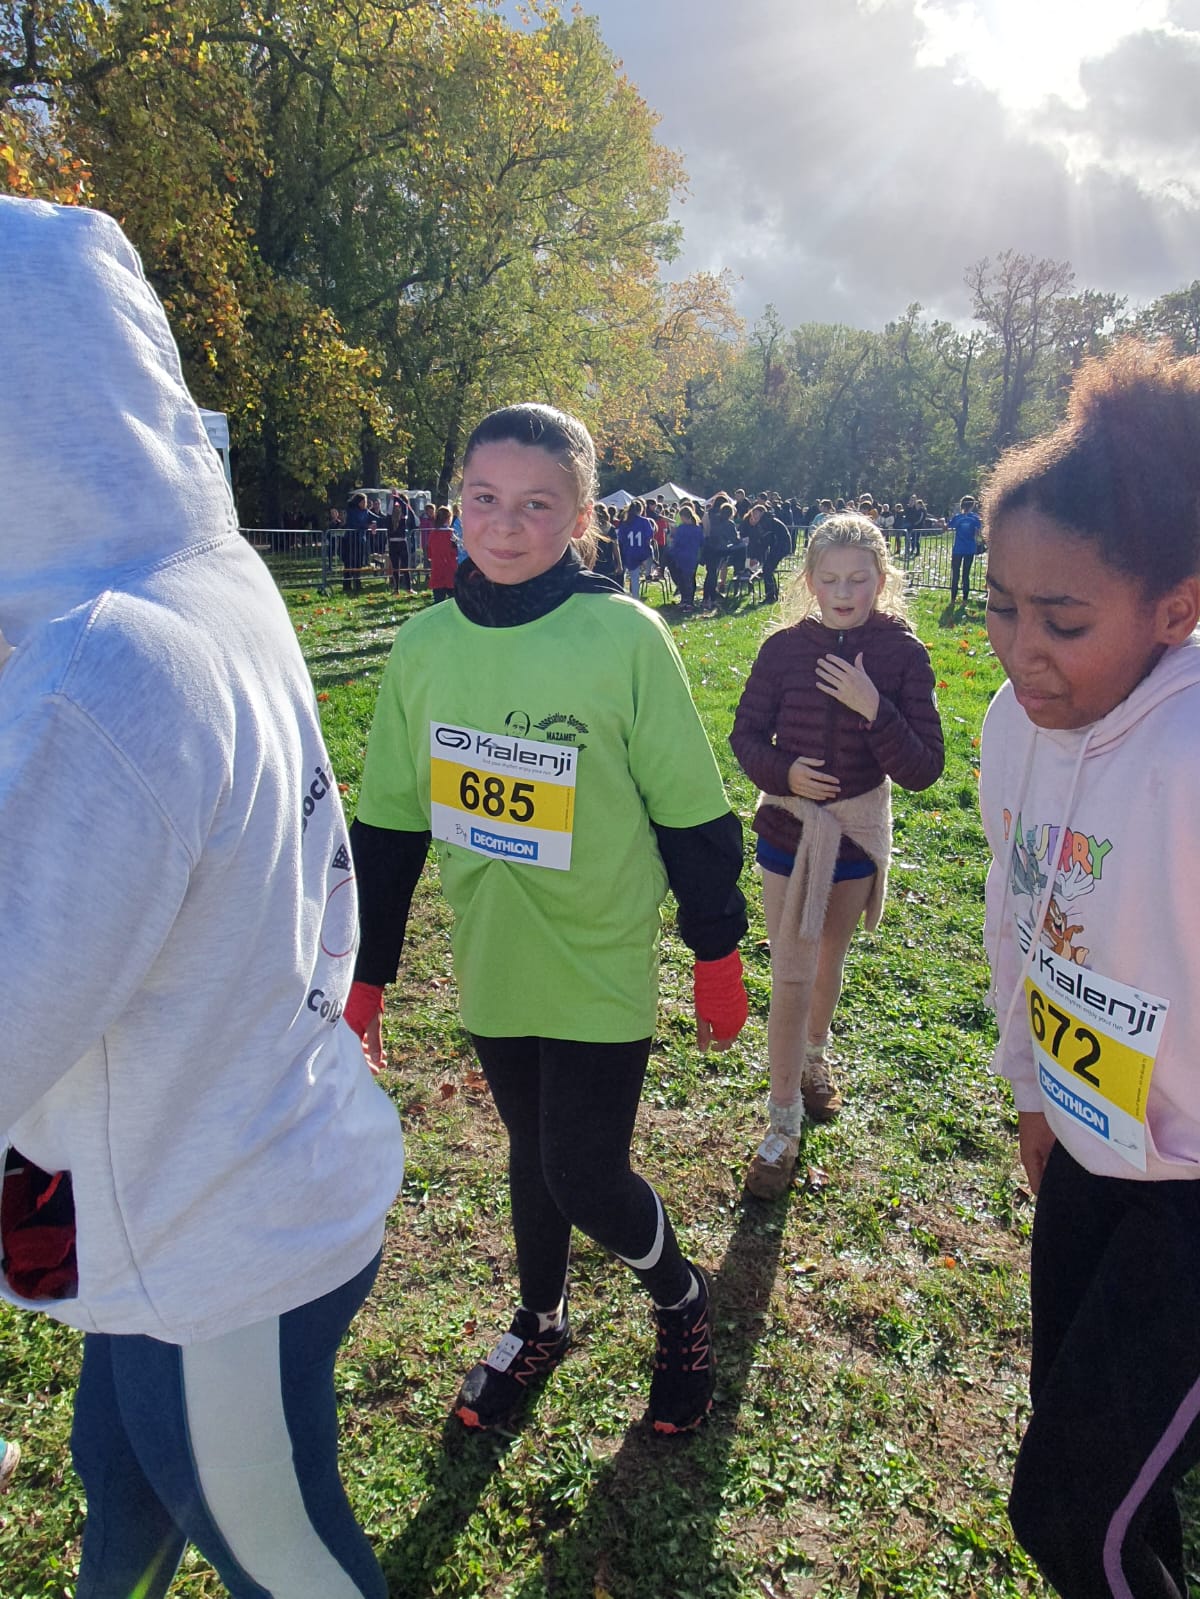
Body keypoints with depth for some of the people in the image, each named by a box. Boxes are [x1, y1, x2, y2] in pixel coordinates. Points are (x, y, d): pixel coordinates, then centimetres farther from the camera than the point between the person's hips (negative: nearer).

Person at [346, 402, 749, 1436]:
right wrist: (365, 972, 7)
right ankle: (541, 1322, 47)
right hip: (491, 967, 4)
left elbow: (691, 811, -7)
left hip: (601, 972, -4)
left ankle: (681, 1300, 35)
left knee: (587, 1178, 2)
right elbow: (387, 824, 4)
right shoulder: (424, 645, -3)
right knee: (533, 1154, 21)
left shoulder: (626, 637, -15)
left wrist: (718, 952, -2)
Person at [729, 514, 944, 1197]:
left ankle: (815, 1058, 50)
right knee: (791, 981, 0)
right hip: (790, 831, -1)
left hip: (859, 834, 1)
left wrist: (873, 708, -27)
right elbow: (746, 735, 1)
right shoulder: (784, 648, -9)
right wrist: (782, 771, -19)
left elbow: (924, 770, -13)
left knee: (829, 962, 22)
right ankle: (784, 1124, 16)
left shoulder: (904, 654, -11)